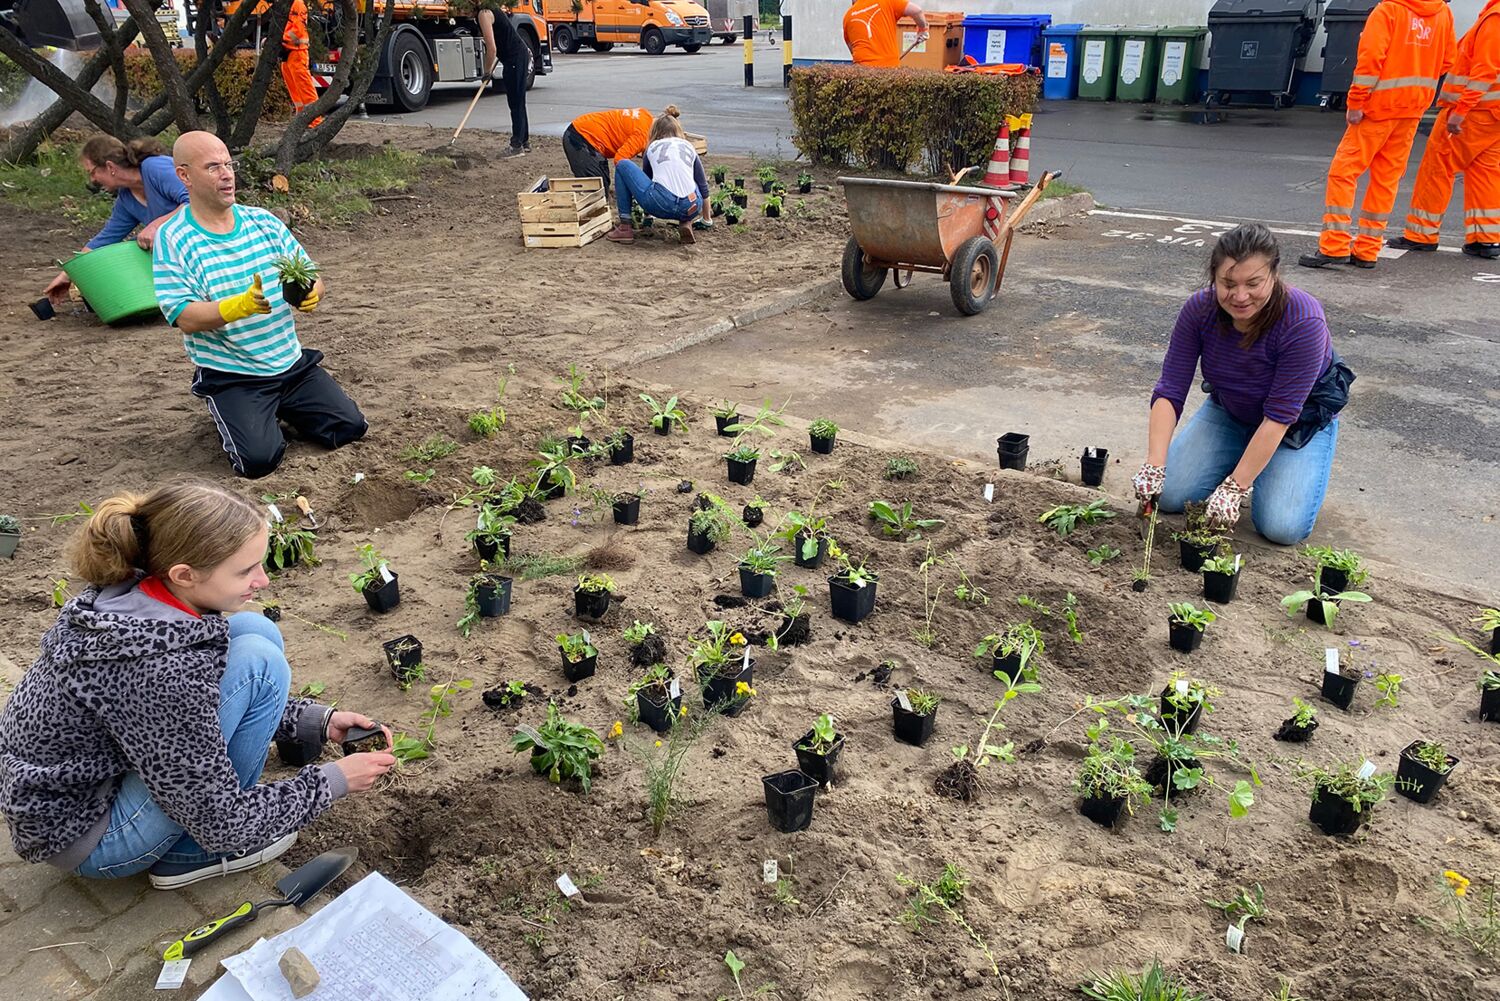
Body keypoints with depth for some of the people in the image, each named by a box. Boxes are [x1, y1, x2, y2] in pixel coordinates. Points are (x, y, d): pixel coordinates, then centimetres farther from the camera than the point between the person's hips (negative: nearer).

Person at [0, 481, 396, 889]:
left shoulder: (131, 594, -10)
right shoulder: (160, 672, -34)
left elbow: (196, 700, 8)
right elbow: (220, 822, -24)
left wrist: (318, 721, 0)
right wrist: (333, 780, -12)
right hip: (80, 836, -8)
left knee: (254, 631, -2)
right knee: (258, 663, -20)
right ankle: (189, 855, -2)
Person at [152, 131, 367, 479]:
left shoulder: (263, 221, 7)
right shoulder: (172, 240, -8)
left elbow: (312, 277, 7)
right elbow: (186, 318, -16)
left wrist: (311, 293, -19)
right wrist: (242, 305, -34)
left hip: (293, 363, 5)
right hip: (229, 376, -4)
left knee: (350, 427, -7)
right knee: (259, 458, -21)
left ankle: (281, 409, 21)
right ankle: (235, 416, 14)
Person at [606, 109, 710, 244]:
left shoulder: (653, 147, 22)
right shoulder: (689, 147, 25)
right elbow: (703, 185, 28)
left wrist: (647, 213, 52)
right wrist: (707, 220, 42)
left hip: (661, 204, -2)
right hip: (691, 207, 3)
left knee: (622, 165, 19)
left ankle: (625, 228, 13)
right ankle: (686, 222, 12)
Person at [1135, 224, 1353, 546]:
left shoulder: (1304, 322, -33)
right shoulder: (1200, 309, -23)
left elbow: (1279, 415, -32)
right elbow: (1170, 390, -24)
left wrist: (1233, 489, -34)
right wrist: (1154, 467, -36)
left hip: (1301, 419, -3)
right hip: (1230, 410, 4)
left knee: (1283, 527, -21)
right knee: (1169, 495, -11)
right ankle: (1250, 460, 15)